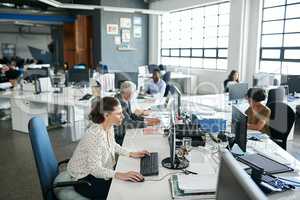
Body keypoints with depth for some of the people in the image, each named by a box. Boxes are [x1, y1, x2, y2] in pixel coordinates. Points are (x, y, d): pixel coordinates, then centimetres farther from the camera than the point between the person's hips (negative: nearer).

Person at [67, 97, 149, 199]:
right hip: (84, 179, -8)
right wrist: (119, 175, -43)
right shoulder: (94, 135, -33)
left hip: (100, 171, 8)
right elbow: (95, 169, -32)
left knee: (132, 181, 1)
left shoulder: (109, 127, -7)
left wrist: (131, 154, 2)